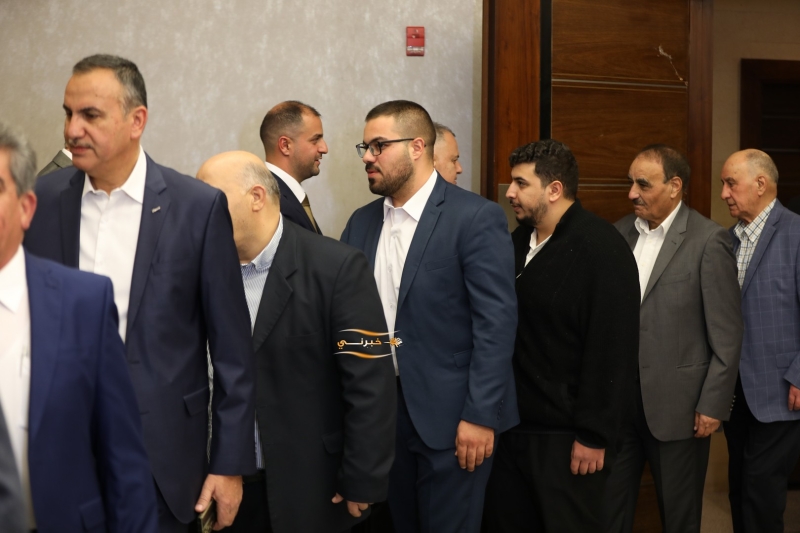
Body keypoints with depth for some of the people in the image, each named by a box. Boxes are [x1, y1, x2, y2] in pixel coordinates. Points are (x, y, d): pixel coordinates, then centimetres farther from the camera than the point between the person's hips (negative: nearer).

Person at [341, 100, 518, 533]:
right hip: (379, 409, 6)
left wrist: (480, 416, -17)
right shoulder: (362, 222, 9)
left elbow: (496, 321, -14)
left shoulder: (476, 217, -10)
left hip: (450, 414, -6)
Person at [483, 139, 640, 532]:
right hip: (511, 424, 7)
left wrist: (593, 436, -18)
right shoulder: (518, 242, 10)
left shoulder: (601, 248, -13)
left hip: (566, 434, -7)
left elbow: (612, 350, -17)